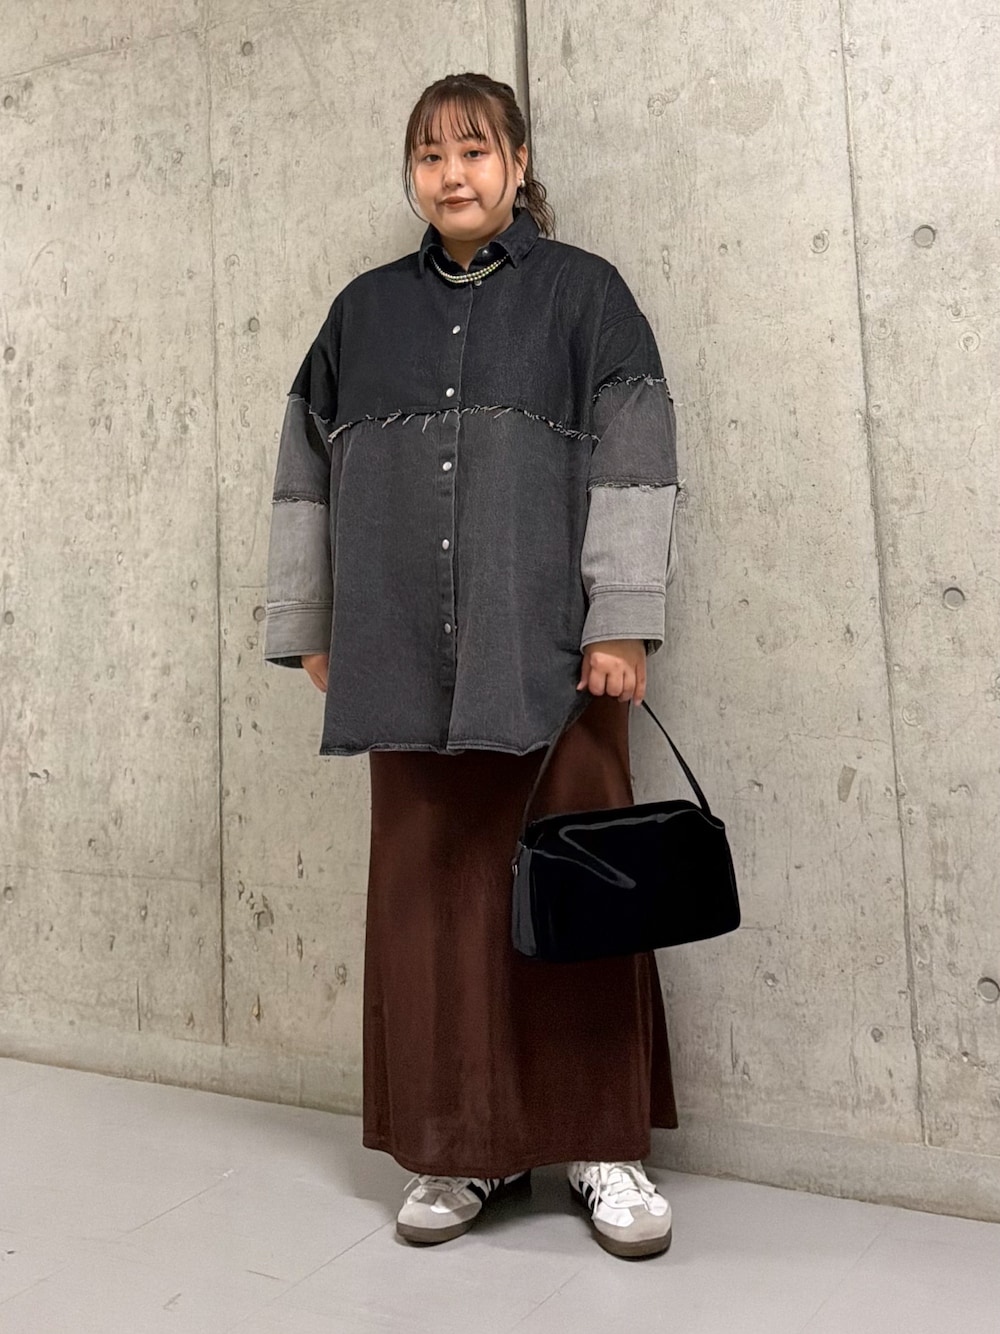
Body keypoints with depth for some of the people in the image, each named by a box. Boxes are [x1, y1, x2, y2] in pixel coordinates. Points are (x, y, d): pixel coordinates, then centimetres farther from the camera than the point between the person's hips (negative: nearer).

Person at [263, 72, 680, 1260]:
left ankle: (601, 1145, 16)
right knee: (431, 894, 4)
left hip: (550, 652, -2)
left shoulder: (581, 293, 6)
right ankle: (461, 1147, 18)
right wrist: (311, 627, 11)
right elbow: (308, 473, 15)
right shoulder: (366, 310, 14)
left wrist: (621, 625, -9)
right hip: (408, 660, 3)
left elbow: (630, 464, -1)